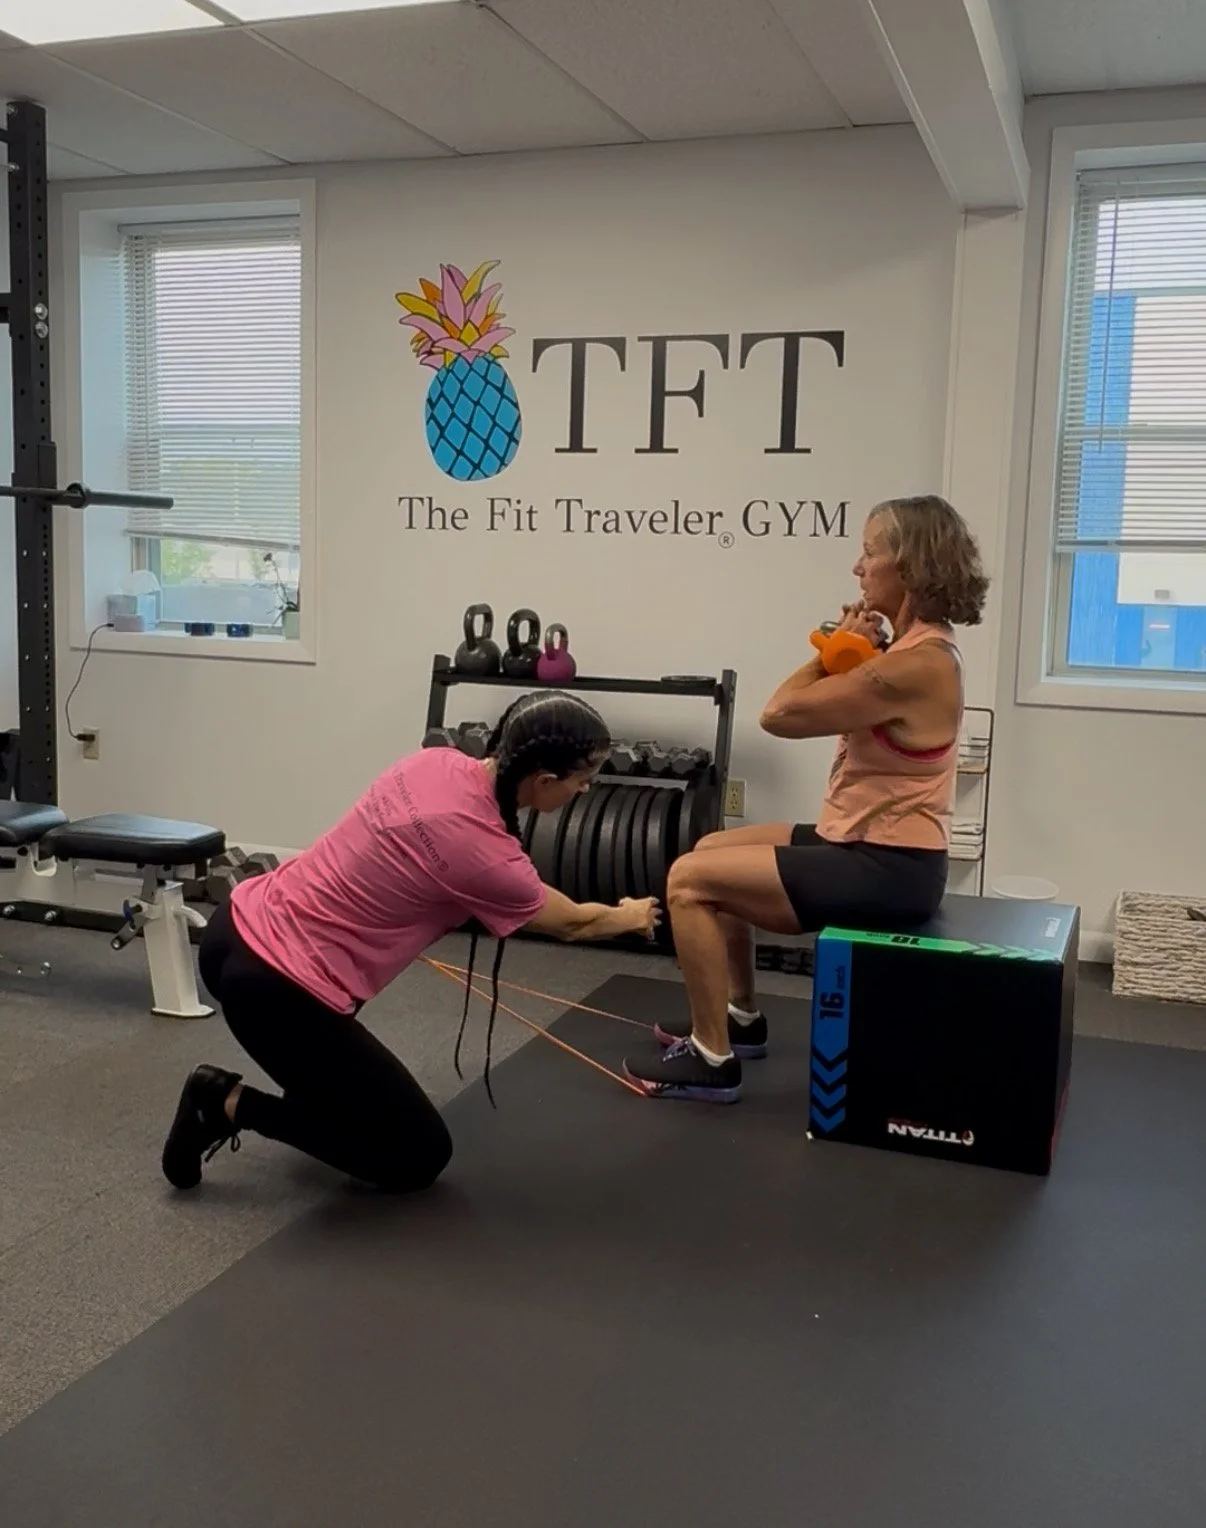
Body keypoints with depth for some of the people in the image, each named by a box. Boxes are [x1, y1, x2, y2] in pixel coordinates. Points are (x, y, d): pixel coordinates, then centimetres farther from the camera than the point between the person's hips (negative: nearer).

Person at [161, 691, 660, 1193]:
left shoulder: (437, 761, 2)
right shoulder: (485, 855, -18)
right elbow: (572, 923, 4)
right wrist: (630, 916, 24)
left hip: (237, 929, 10)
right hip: (275, 992, -9)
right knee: (420, 1157, 7)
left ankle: (313, 1087, 33)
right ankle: (233, 1105, 4)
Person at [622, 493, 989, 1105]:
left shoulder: (917, 665, -25)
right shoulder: (919, 648, 7)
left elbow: (780, 714, -21)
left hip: (886, 868, -11)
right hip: (870, 846, 11)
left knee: (690, 880, -10)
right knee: (712, 850, 19)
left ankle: (712, 1059, 0)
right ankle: (740, 1017, 29)